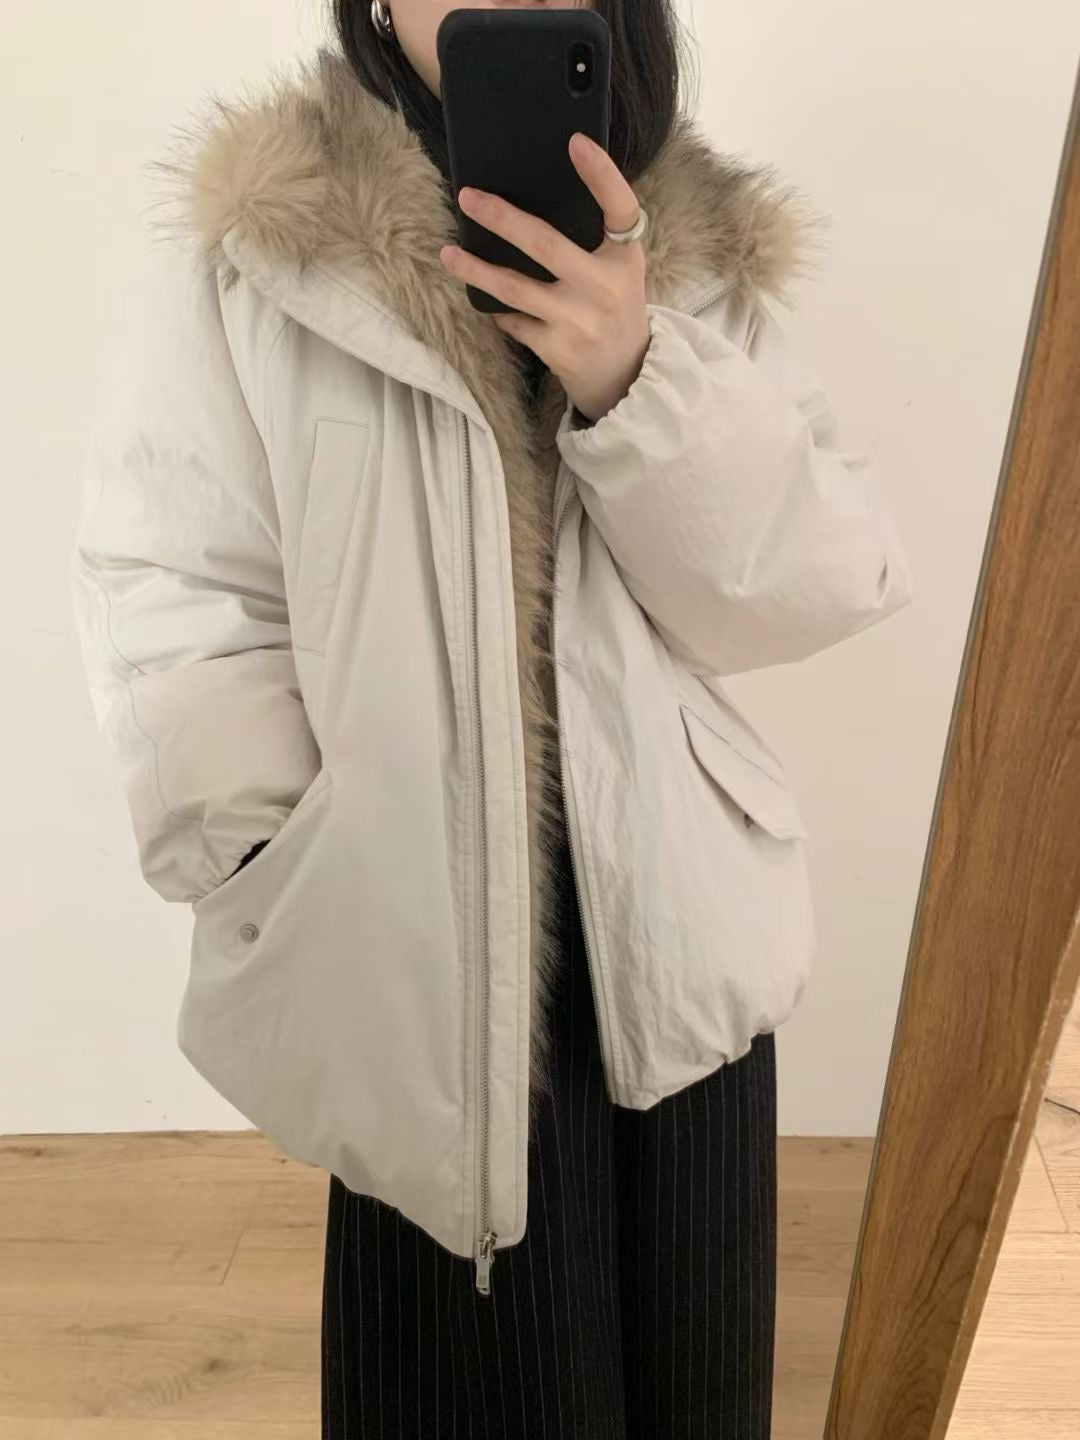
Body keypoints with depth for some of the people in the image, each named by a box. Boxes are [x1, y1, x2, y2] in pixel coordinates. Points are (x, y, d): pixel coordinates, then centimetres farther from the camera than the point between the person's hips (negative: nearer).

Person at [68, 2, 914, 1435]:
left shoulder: (704, 257, 2)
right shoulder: (242, 255, -8)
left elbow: (829, 592, -6)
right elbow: (171, 607, -10)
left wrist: (636, 379, -21)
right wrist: (303, 922, -18)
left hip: (681, 940, 4)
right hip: (424, 966, -3)